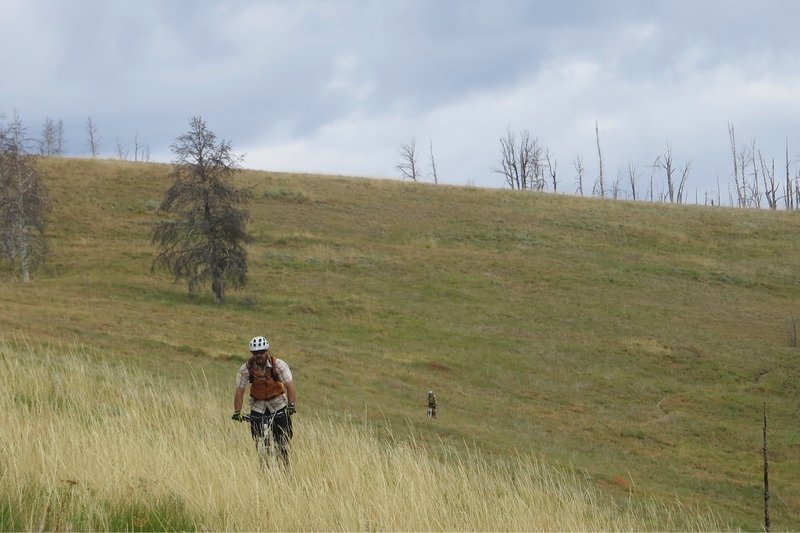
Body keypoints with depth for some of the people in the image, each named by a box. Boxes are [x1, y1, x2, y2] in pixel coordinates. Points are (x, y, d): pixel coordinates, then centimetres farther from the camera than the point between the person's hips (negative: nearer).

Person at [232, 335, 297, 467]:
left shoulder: (278, 365, -19)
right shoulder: (246, 368, -14)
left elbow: (290, 386, -26)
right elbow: (239, 391, -15)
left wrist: (291, 405, -41)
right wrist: (237, 412, -26)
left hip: (278, 403, -1)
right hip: (258, 405, 1)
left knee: (283, 441, -7)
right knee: (259, 442, -5)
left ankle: (285, 467, 8)